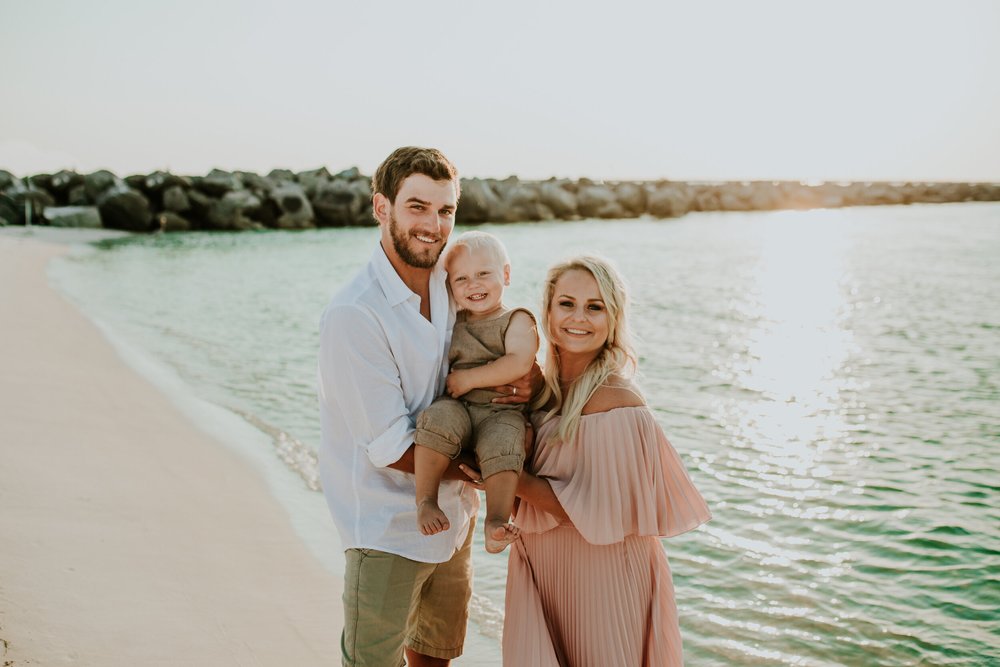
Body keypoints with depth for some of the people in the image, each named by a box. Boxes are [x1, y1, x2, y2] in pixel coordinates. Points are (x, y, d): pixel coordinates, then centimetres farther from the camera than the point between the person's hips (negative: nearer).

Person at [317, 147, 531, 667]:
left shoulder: (452, 283, -1)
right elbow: (390, 448, -21)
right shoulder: (353, 314, -23)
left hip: (453, 514, 7)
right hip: (387, 529, -7)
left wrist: (520, 385, -13)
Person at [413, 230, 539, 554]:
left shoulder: (517, 320, 4)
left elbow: (519, 363, -14)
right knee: (438, 417, -31)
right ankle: (425, 500, -28)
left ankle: (497, 520, -34)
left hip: (502, 410, -3)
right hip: (457, 406, 3)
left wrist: (468, 378, -13)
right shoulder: (452, 323, 19)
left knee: (502, 443, -35)